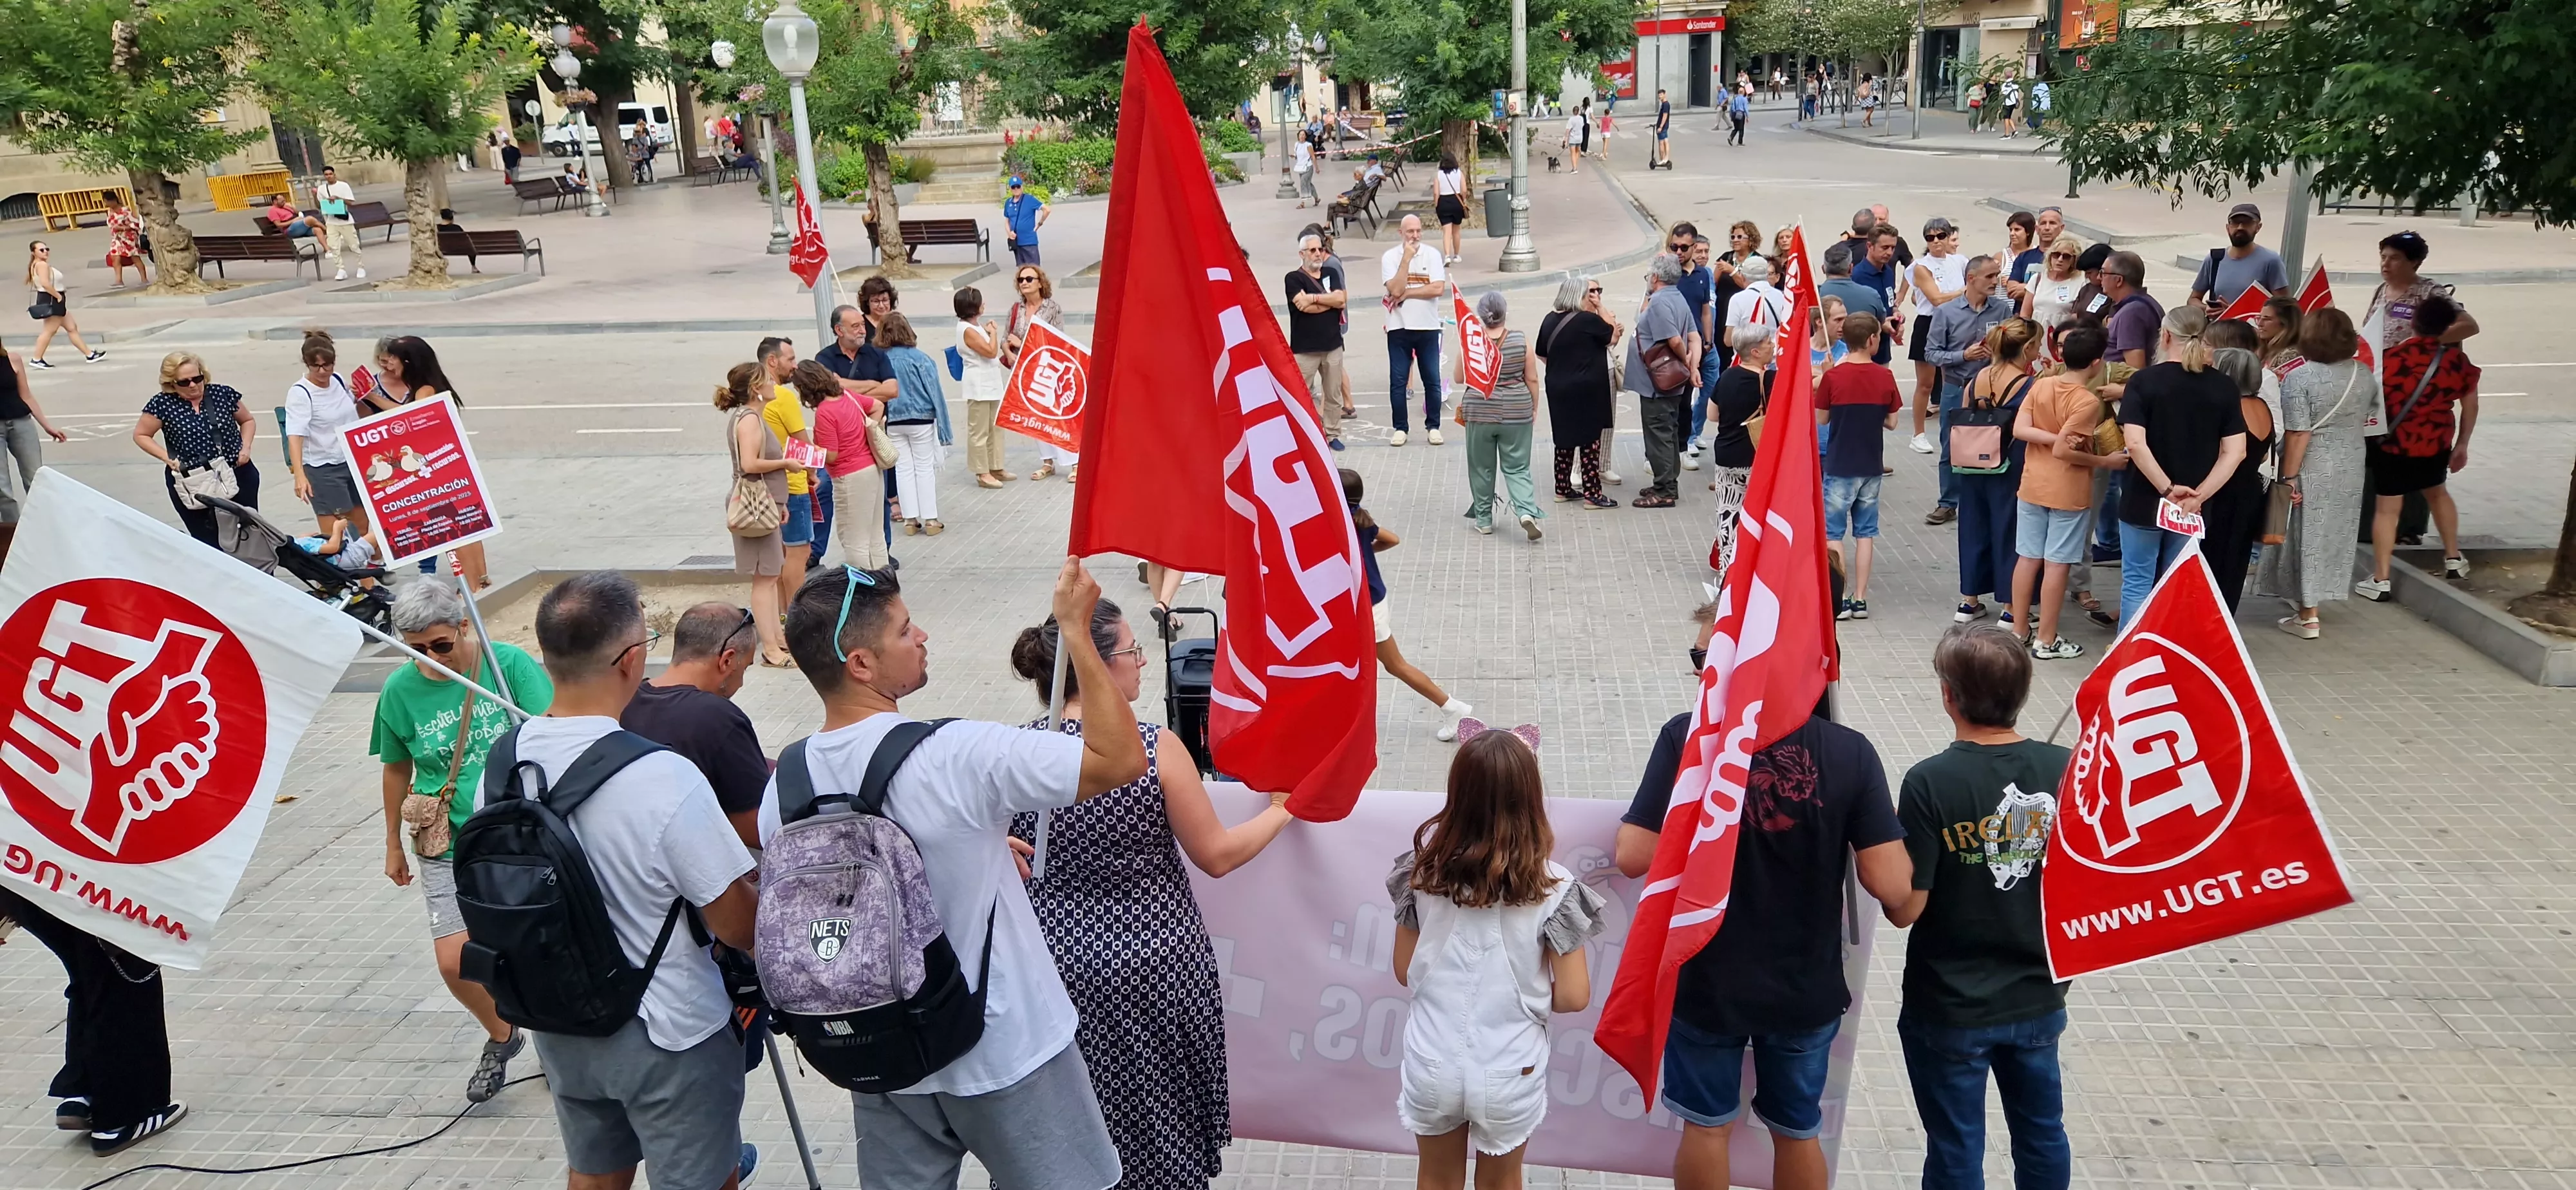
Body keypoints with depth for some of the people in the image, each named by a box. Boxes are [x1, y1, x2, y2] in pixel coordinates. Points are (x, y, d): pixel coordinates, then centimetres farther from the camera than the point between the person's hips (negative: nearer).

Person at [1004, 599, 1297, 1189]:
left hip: (1054, 960, 3)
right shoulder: (1154, 747, -18)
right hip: (1153, 963, -3)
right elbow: (1217, 855, -8)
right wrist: (1281, 809, 4)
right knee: (1162, 1118, 20)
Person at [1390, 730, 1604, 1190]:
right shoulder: (1552, 888, -18)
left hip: (1432, 1064, 1)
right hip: (1508, 1072, -1)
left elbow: (1404, 971, -1)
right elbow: (1573, 997, -13)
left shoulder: (1423, 870, -11)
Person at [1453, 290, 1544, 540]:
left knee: (1482, 468, 12)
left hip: (1479, 412, 0)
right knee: (1517, 467, 6)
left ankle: (1483, 519, 18)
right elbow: (1532, 379, 0)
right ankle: (1527, 512, -13)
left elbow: (1458, 378, 3)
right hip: (1516, 412, 0)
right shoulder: (1521, 340, -6)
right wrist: (1534, 406, 12)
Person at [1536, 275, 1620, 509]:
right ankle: (1592, 495, 3)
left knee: (1564, 439, 15)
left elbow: (1542, 354, 13)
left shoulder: (1550, 320, 4)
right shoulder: (1588, 320, -17)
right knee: (1590, 440, 0)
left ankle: (1563, 489, 22)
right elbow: (1613, 336, -3)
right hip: (1586, 390, -7)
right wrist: (1600, 308, -1)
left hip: (1558, 389, 7)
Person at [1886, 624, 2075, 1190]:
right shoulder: (2066, 770, -9)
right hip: (2038, 998, 4)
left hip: (1950, 1009, -4)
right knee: (2042, 1133, 24)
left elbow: (1904, 909, -18)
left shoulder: (1931, 782, -22)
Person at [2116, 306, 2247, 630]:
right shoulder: (2224, 387, 0)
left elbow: (2136, 444, -21)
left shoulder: (2144, 381, -11)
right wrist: (2199, 495, -10)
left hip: (2143, 502, -3)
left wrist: (2168, 488, -17)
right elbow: (2235, 452, -6)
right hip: (2192, 507, 3)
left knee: (2137, 584, 8)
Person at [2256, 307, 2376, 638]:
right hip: (2352, 465, 6)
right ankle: (2313, 598, 32)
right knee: (2336, 533, 18)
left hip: (2312, 468, -6)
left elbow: (2298, 434, -19)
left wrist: (2288, 478, -16)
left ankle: (2307, 617, 4)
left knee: (2308, 534, 1)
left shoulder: (2299, 378, -17)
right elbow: (2368, 416, 16)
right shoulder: (2365, 374, 3)